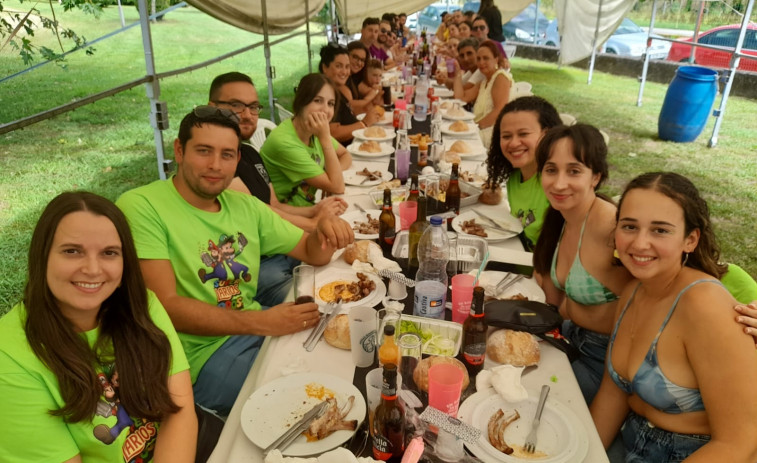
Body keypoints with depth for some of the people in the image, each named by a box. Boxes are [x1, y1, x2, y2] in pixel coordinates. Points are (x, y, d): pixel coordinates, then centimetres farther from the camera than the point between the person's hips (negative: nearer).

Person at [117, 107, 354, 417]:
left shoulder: (244, 206, 10)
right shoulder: (141, 206, -12)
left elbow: (312, 253, 12)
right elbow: (166, 307, -19)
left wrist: (325, 229, -12)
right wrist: (261, 322, -25)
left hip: (259, 329, 7)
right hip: (204, 355, -7)